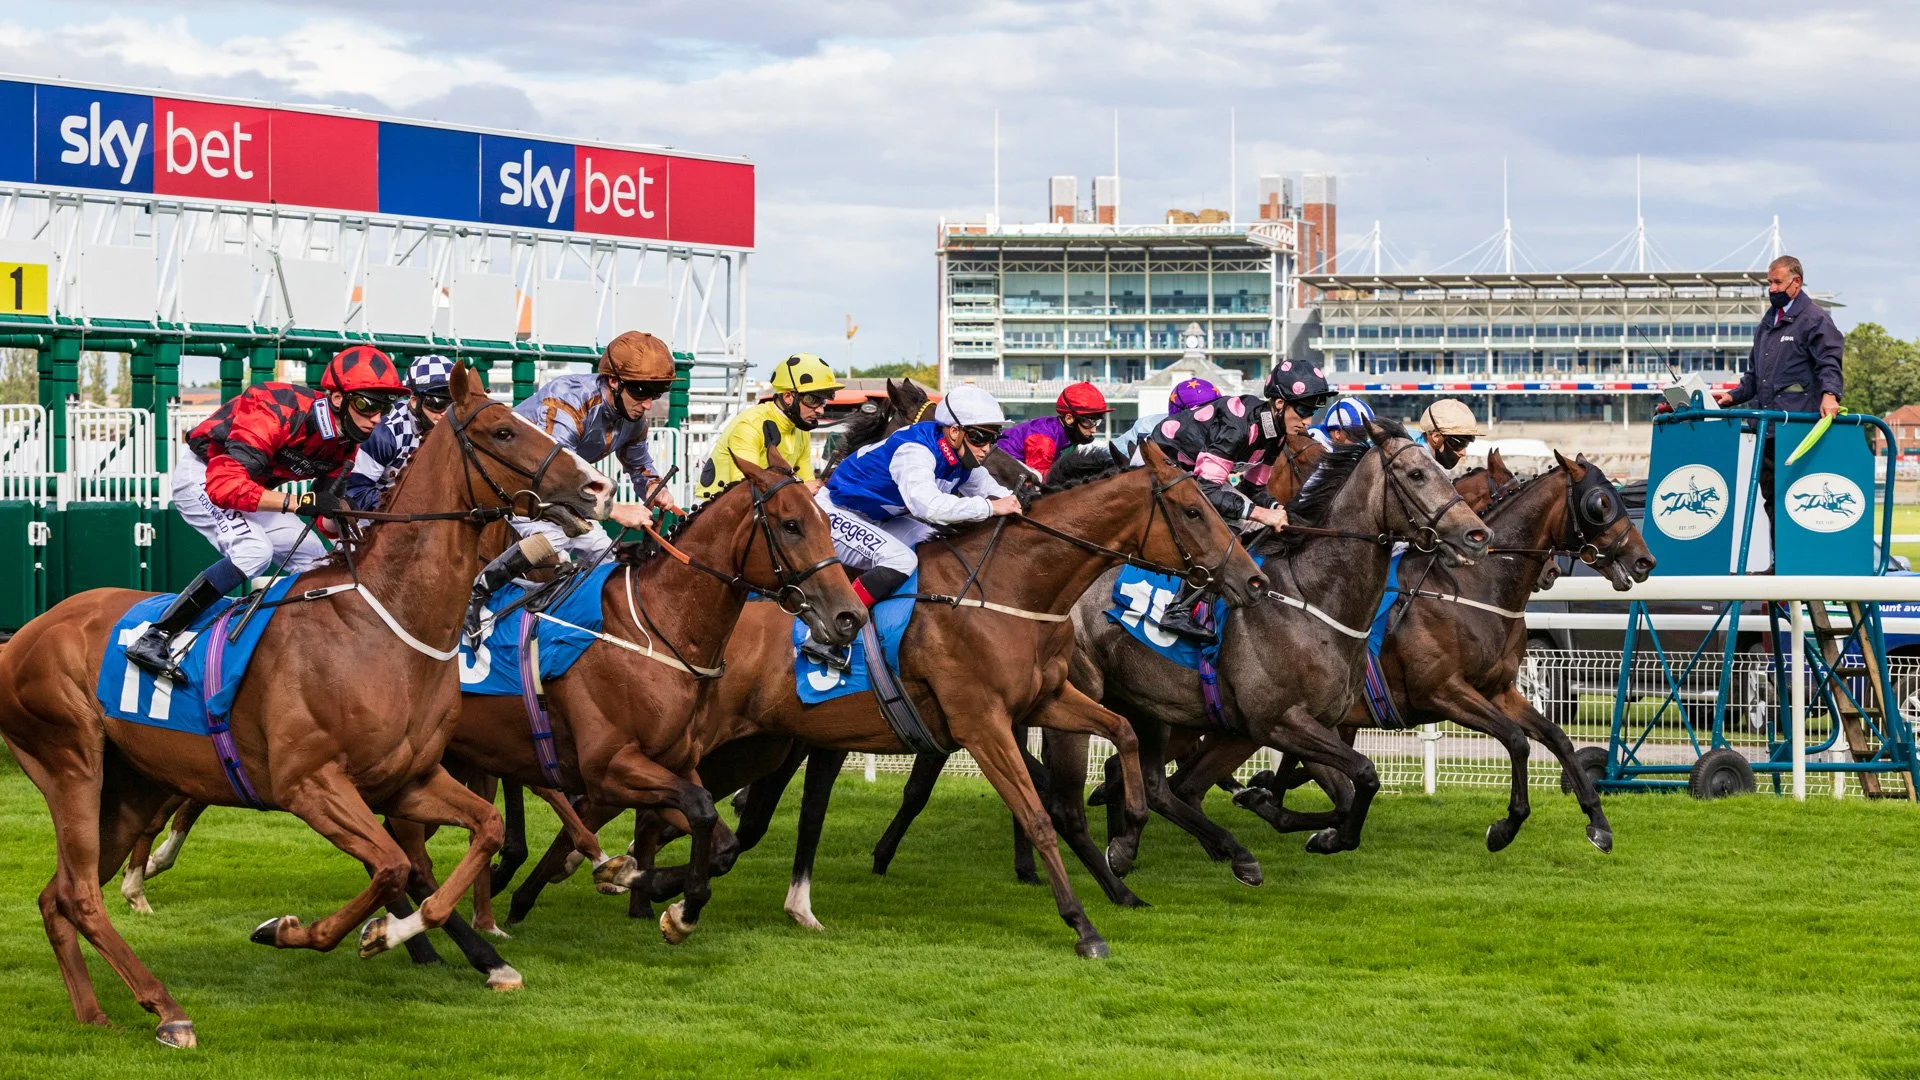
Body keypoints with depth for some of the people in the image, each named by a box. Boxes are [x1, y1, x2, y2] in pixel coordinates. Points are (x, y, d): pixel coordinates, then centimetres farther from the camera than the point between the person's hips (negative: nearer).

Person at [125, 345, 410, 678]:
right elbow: (224, 485, -40)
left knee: (313, 558, 6)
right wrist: (301, 502, -44)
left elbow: (328, 511, 1)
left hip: (254, 489, 9)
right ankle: (154, 639, -30)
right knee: (254, 550, -30)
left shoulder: (347, 440, -8)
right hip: (202, 476, -9)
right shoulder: (280, 414, -34)